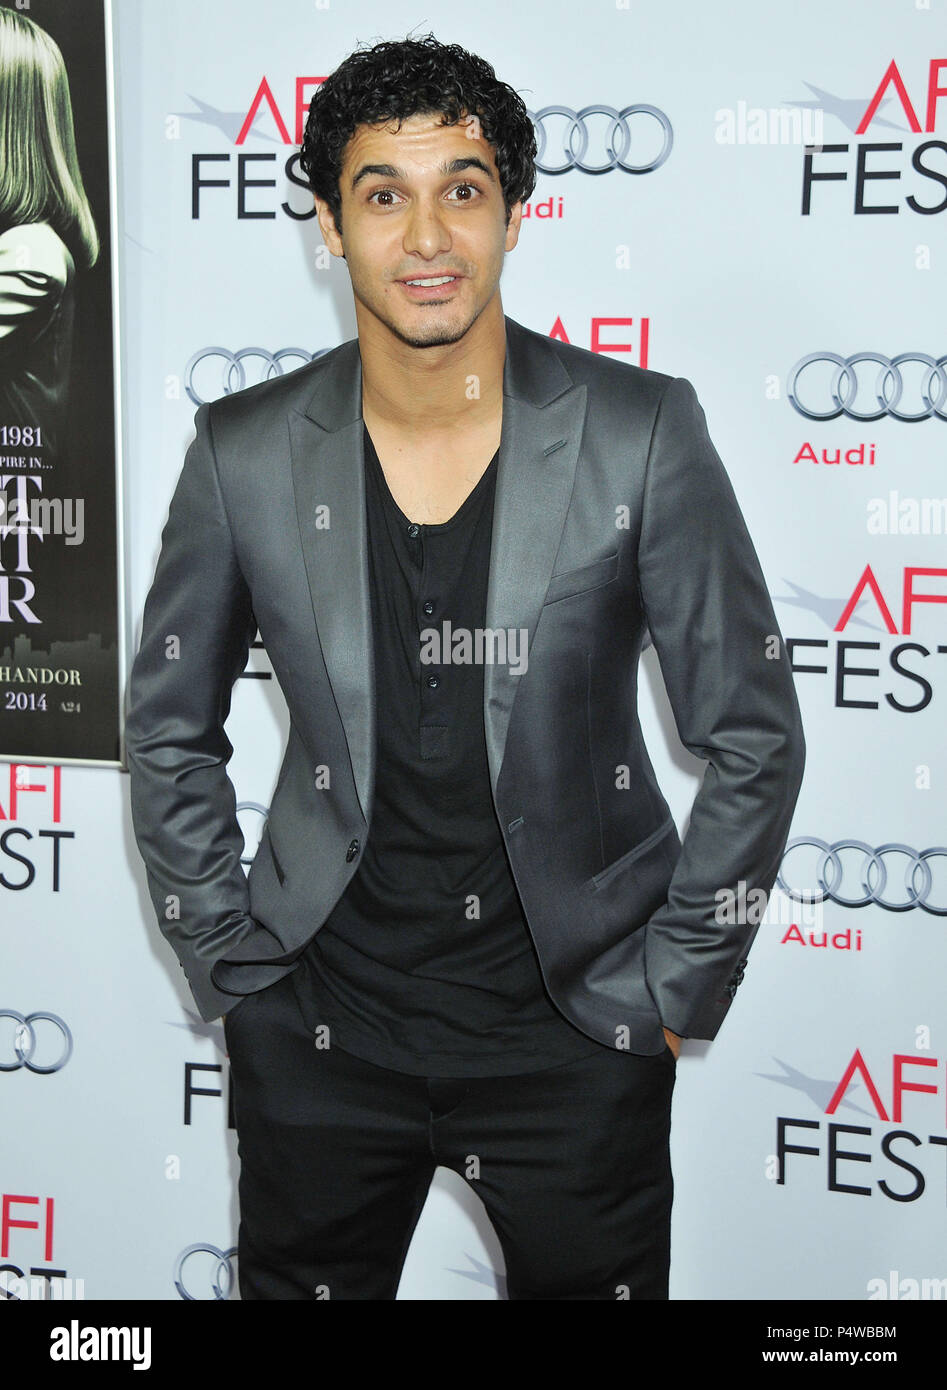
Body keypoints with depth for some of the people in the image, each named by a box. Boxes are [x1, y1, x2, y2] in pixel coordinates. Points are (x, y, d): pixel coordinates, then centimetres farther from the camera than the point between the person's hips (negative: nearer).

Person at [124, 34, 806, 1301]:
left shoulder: (640, 434, -10)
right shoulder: (245, 452, -5)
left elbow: (753, 733, -3)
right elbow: (169, 732, 6)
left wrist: (678, 988, -3)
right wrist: (233, 972, 3)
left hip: (574, 1026, -1)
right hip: (323, 1024, 2)